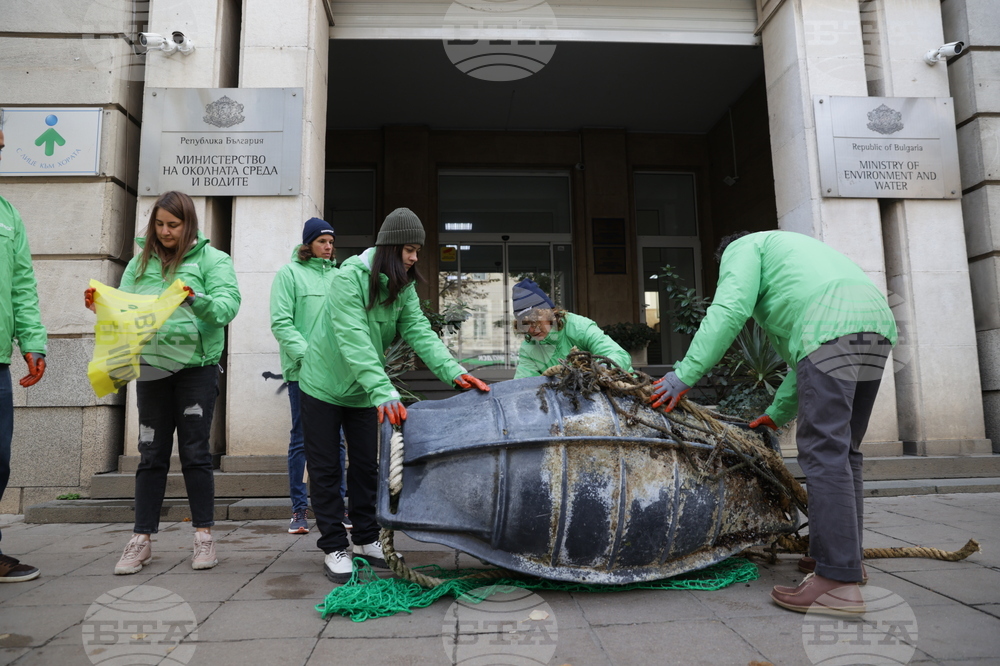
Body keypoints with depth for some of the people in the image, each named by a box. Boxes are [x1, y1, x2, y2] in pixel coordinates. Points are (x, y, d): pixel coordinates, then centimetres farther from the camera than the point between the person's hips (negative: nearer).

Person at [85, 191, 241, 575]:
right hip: (151, 367, 4)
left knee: (195, 452, 2)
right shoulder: (142, 261, 11)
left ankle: (204, 536, 14)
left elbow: (228, 305, -13)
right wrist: (100, 305, -10)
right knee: (151, 454, 9)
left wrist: (198, 300, -31)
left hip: (196, 367, -3)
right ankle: (141, 540, 18)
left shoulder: (210, 258, -1)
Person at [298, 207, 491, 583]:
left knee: (366, 465, 11)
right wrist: (384, 391, -43)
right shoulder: (350, 277, -24)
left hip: (364, 391, 6)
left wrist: (453, 371, -29)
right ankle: (333, 548, 15)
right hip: (324, 385, -6)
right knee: (325, 468, 3)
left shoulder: (403, 287, -2)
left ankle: (365, 538, 25)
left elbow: (419, 331, -13)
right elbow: (354, 340, -33)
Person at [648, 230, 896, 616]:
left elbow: (729, 310, -4)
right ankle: (846, 556, 22)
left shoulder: (743, 248, 17)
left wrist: (685, 374, -4)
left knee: (824, 452, -11)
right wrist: (780, 412, 38)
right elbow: (801, 358, 36)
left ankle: (839, 582, -11)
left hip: (833, 329, -9)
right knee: (842, 451, 15)